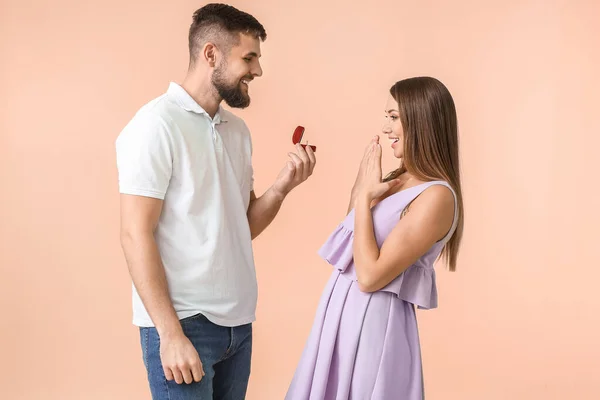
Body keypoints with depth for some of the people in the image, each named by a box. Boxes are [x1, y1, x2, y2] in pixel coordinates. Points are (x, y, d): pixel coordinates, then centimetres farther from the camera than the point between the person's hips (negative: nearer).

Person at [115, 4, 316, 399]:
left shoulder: (238, 129, 11)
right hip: (183, 322, -7)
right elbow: (136, 236, -16)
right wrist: (171, 333, -20)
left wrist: (283, 186, -5)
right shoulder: (156, 124, -12)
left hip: (238, 321, 7)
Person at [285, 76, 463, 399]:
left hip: (372, 321, -9)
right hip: (342, 313, 9)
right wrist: (358, 189, 5)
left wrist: (365, 197, -16)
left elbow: (370, 276, -22)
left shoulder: (436, 195, -19)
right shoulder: (398, 180, 9)